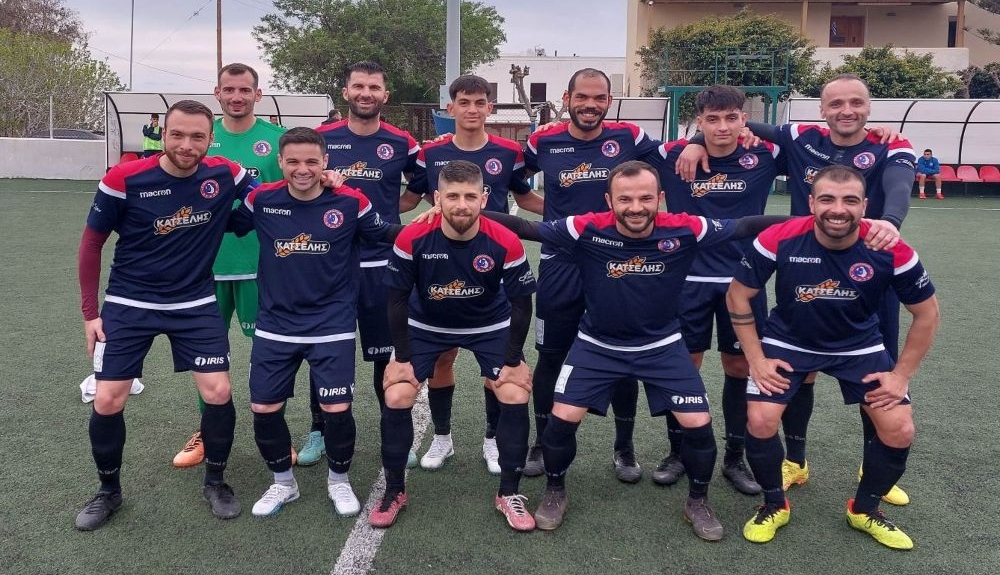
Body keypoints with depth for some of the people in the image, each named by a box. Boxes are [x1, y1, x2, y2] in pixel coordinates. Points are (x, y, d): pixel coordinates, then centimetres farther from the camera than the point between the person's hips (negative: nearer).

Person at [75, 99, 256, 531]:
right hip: (129, 305, -1)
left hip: (196, 304, 1)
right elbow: (92, 243, -2)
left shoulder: (224, 174, -10)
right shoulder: (124, 179, -15)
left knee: (218, 392, -8)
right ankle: (108, 490, 25)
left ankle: (215, 481, 18)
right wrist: (90, 313, -1)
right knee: (107, 402, -2)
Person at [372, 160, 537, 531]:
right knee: (396, 398, -11)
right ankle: (394, 491, 12)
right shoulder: (412, 239, -27)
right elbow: (398, 299, -14)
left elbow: (521, 303, -13)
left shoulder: (505, 243, -27)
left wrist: (513, 360, -11)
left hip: (490, 327, 0)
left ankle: (509, 493, 7)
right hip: (426, 326, 0)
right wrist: (402, 357, -11)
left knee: (516, 397, -13)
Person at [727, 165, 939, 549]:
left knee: (900, 431, -7)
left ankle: (865, 511, 22)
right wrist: (757, 360, -12)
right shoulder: (779, 240, -26)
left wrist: (902, 374, -7)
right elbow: (738, 296, -11)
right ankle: (774, 506, 13)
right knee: (760, 421, -16)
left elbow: (926, 313, -6)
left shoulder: (891, 252, -23)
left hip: (859, 346, 1)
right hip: (788, 342, -1)